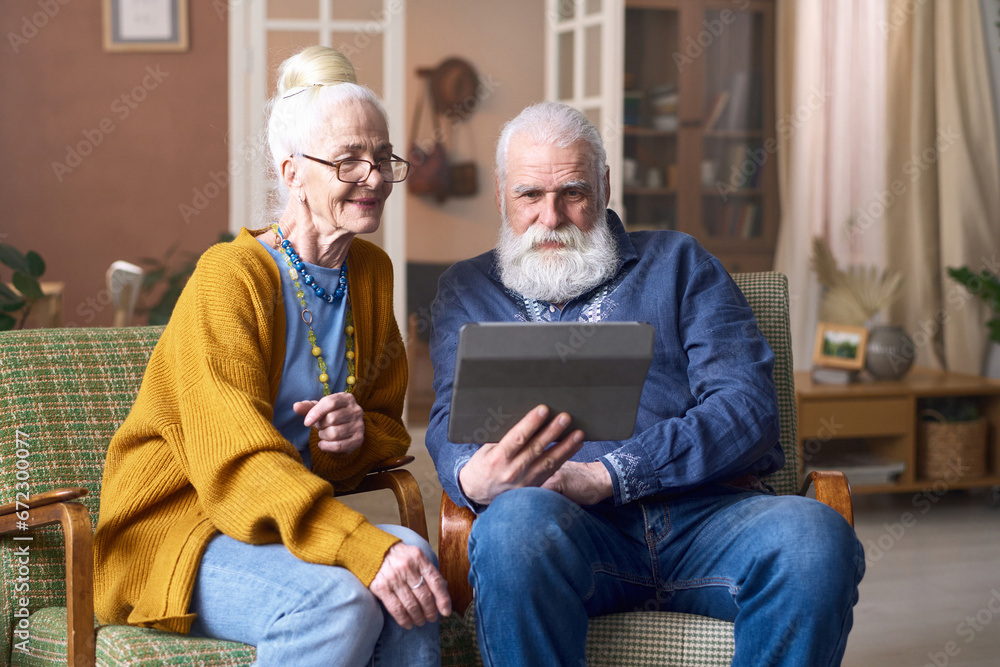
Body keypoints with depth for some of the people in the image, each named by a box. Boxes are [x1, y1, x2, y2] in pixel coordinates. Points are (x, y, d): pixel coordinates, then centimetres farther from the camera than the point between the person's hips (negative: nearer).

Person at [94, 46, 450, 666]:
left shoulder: (371, 271, 9)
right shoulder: (228, 278, -15)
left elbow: (387, 424, 16)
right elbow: (239, 462, -25)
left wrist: (359, 432, -10)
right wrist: (366, 547, -38)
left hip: (294, 524, 6)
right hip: (176, 529, -6)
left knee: (414, 560, -25)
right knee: (336, 600, -33)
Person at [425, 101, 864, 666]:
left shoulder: (678, 262, 18)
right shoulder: (468, 290, 23)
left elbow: (748, 408, 4)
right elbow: (453, 420, 8)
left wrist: (606, 476, -10)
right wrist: (475, 479, -20)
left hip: (705, 511, 1)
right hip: (574, 533, 0)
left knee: (816, 537, -33)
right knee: (516, 519, -37)